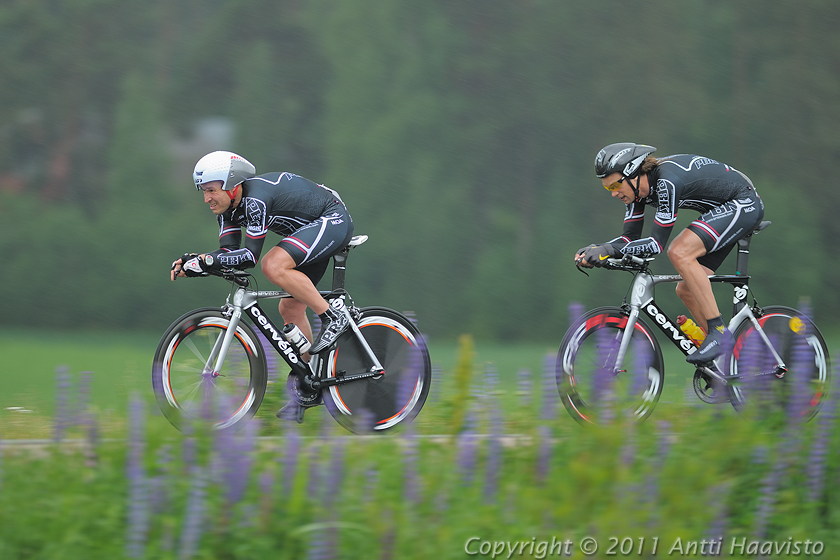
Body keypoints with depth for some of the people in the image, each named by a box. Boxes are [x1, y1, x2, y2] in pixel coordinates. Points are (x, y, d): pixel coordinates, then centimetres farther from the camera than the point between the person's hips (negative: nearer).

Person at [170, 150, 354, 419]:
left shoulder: (255, 199, -29)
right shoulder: (229, 205, -1)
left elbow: (250, 256, -29)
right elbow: (229, 251, -3)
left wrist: (205, 261, -33)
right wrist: (192, 262, -18)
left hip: (333, 220, -10)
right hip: (312, 227, 10)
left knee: (273, 265, -30)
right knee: (291, 308, 8)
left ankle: (333, 315, -17)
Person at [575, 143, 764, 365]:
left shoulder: (667, 181, -30)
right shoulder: (638, 188, -4)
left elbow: (657, 244, -30)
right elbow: (631, 237, 3)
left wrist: (610, 249, -34)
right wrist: (595, 250, -14)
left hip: (744, 203, -10)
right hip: (721, 209, 10)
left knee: (679, 252, -28)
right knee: (686, 290, 4)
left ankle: (719, 331, -22)